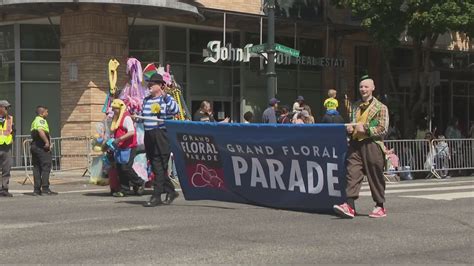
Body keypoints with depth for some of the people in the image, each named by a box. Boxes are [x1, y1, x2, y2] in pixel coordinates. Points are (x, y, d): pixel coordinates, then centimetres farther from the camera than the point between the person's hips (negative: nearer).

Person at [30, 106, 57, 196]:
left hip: (34, 145, 10)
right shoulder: (41, 120, -10)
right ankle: (45, 188, -11)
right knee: (46, 167, -8)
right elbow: (41, 131, -28)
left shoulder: (34, 121, 22)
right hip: (42, 147, -10)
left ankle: (36, 189, 9)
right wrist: (47, 142, -24)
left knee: (37, 168, 9)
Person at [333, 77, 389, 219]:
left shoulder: (381, 107, 1)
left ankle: (380, 207, 14)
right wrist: (350, 128, 7)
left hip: (372, 144, -5)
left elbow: (383, 129, -5)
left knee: (375, 177, 2)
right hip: (356, 144, 5)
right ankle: (350, 206, -13)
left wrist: (366, 129, -15)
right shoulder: (356, 106, 18)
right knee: (352, 174, -7)